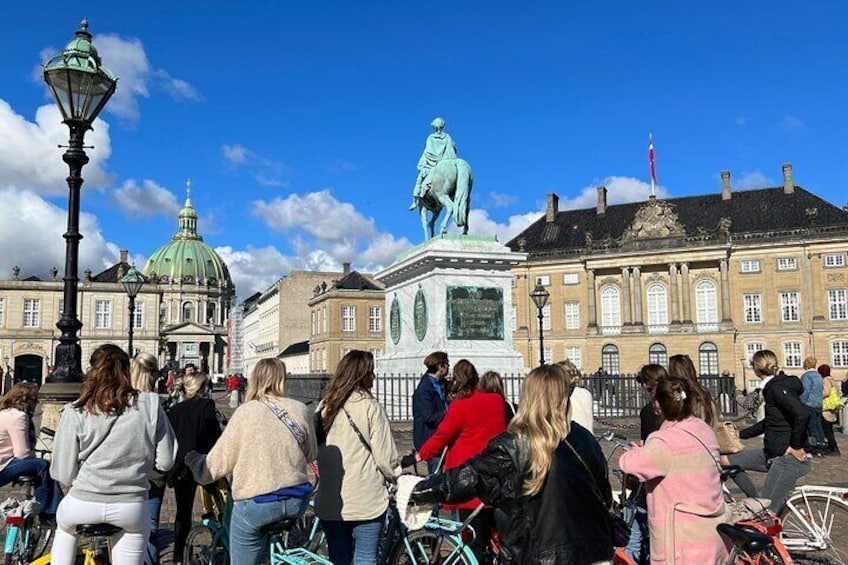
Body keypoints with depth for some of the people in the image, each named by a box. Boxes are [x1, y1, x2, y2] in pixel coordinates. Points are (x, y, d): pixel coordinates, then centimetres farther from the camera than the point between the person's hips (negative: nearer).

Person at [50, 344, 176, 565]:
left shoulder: (76, 412, -8)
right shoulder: (150, 405, -7)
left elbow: (62, 474, -5)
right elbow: (165, 461, -4)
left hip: (83, 504, 0)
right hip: (132, 508, 0)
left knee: (63, 526, 35)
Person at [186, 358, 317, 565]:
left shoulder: (245, 412, -8)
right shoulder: (301, 410, 0)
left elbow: (219, 461, -2)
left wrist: (193, 460, 17)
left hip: (256, 503, -4)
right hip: (298, 501, 4)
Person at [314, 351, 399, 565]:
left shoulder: (324, 406, 4)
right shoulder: (370, 406, -11)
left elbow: (314, 449, 8)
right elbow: (385, 455, -10)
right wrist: (395, 475, 9)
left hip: (329, 501, 5)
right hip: (366, 499, -5)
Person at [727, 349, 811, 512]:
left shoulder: (777, 387, -16)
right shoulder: (772, 387, 14)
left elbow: (803, 414, -31)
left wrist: (796, 446, -20)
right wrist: (741, 434, 26)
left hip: (788, 457, -10)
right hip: (773, 453, 10)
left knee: (768, 511, -8)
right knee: (731, 461, 9)